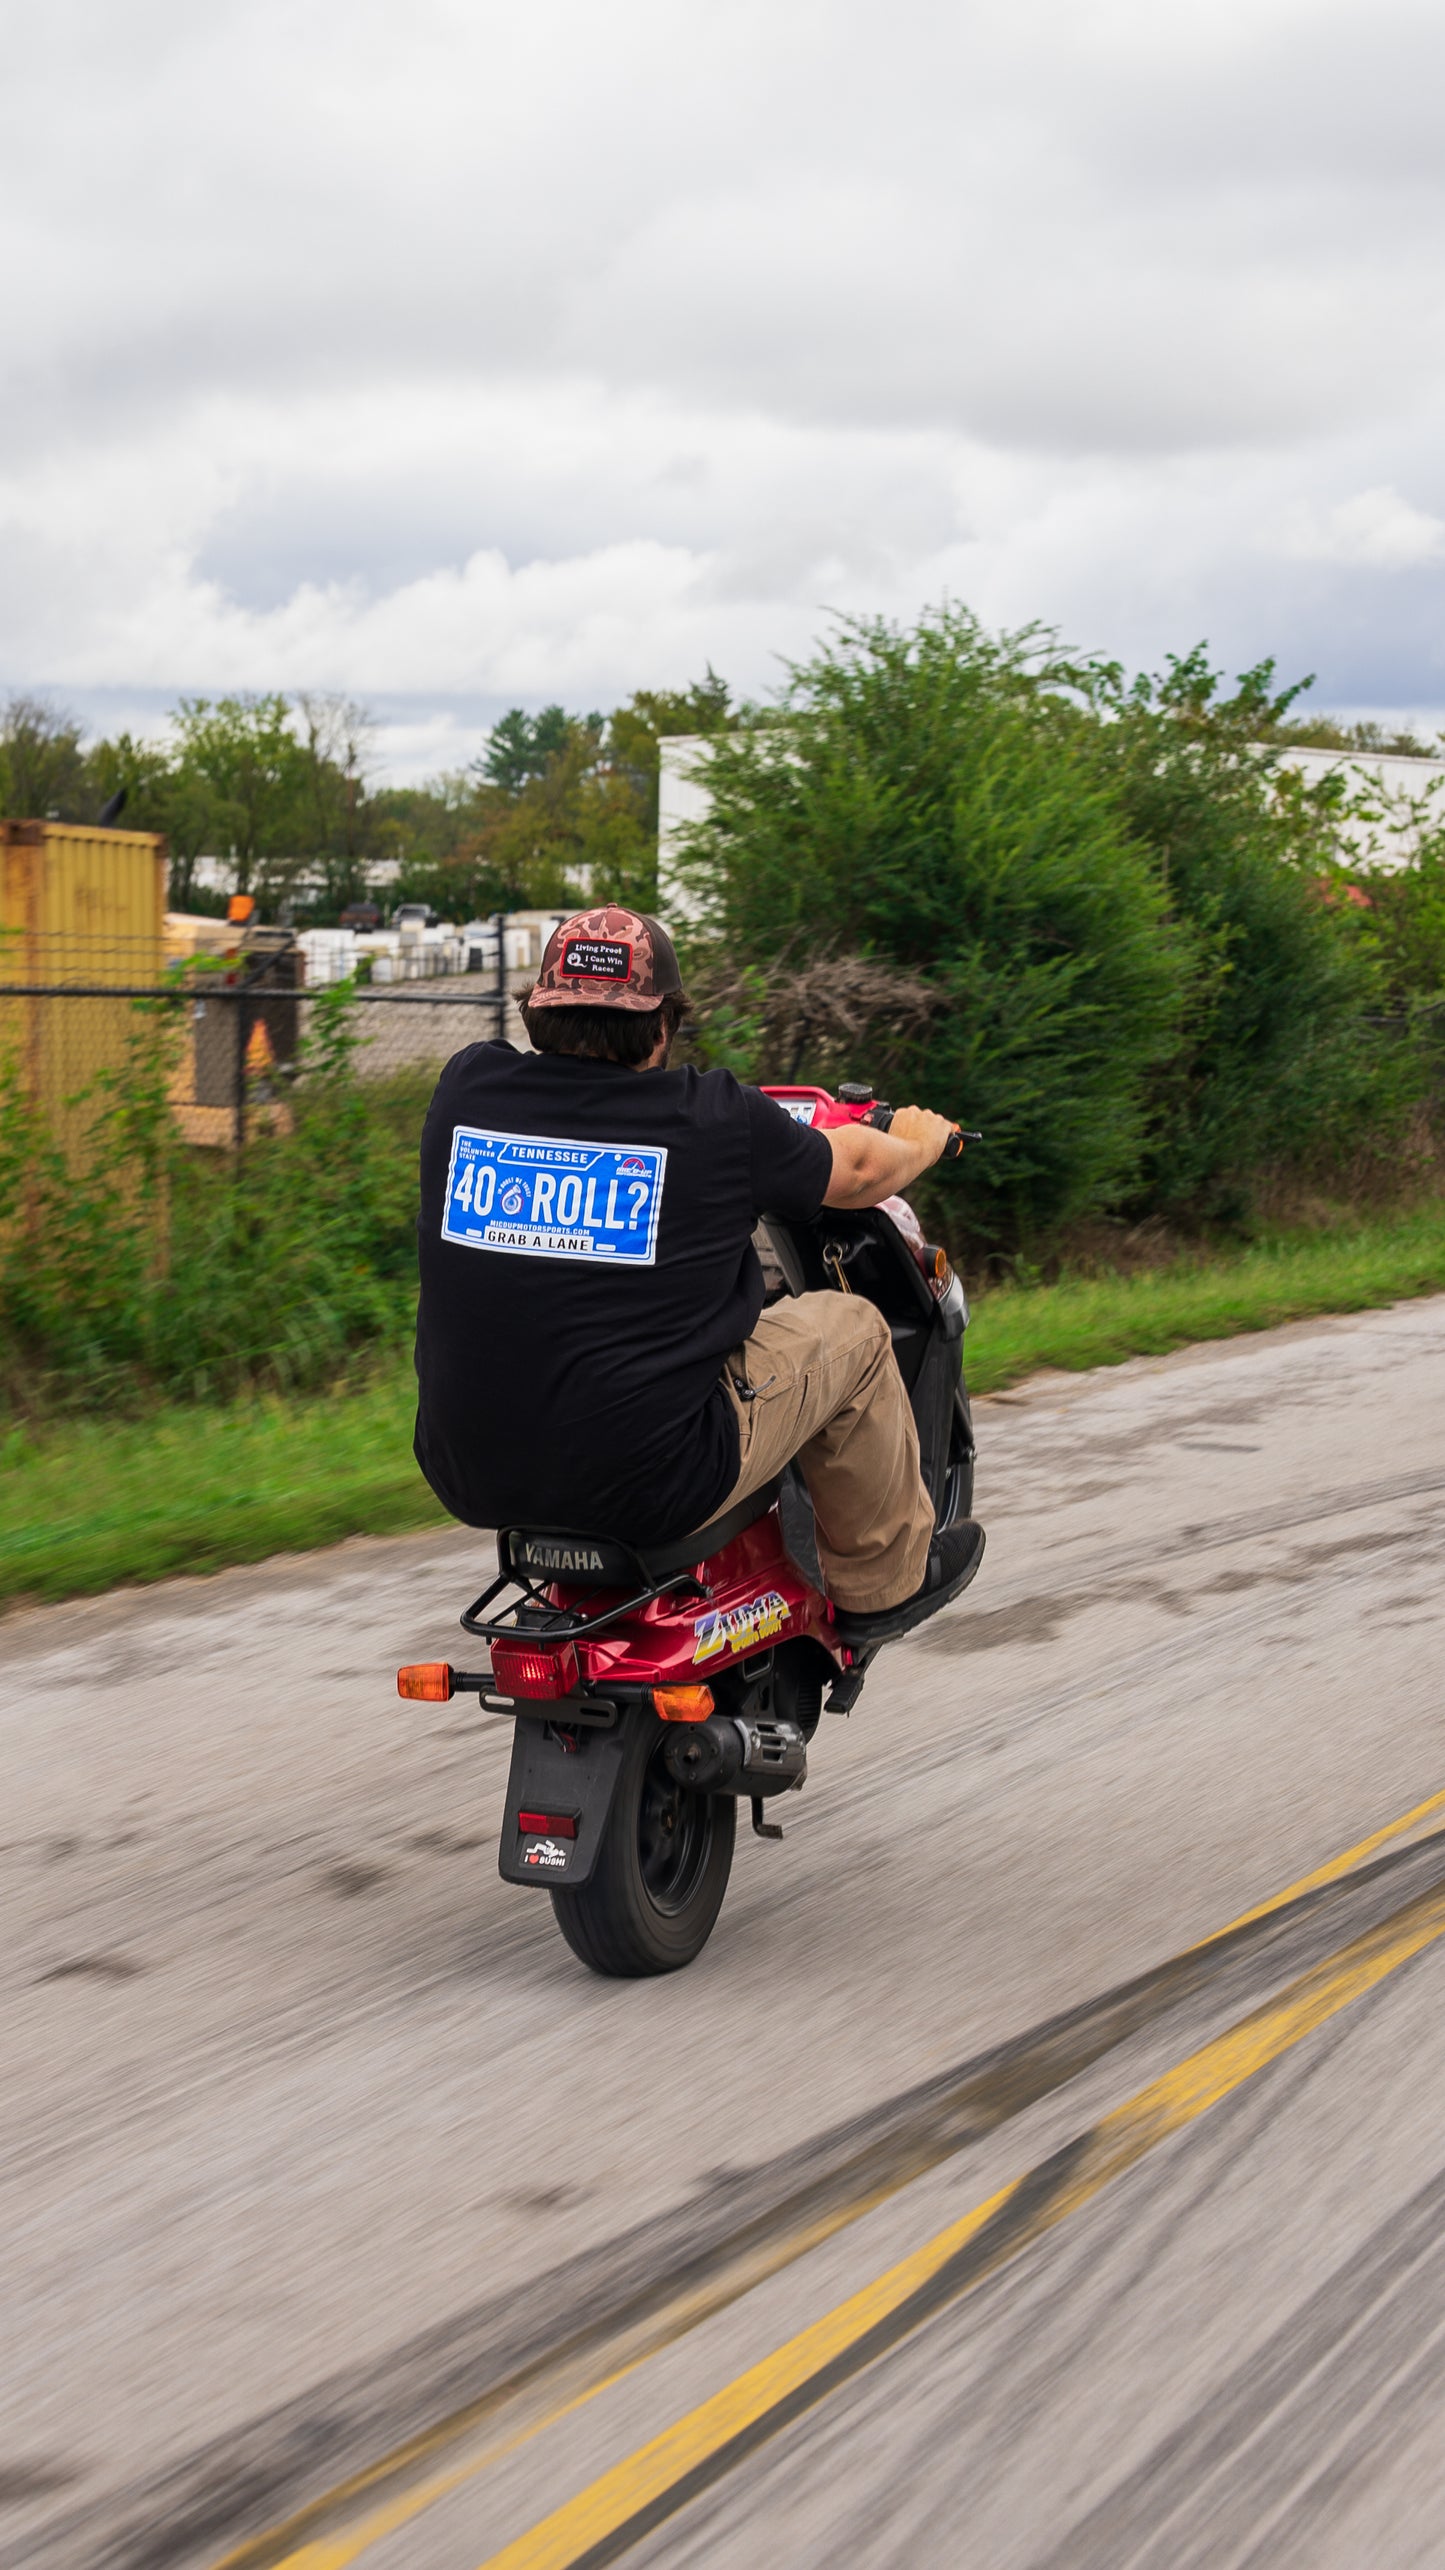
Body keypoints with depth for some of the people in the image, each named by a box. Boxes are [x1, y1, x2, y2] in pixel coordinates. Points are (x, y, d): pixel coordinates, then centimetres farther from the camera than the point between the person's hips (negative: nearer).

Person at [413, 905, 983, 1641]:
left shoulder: (465, 1090, -1)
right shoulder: (721, 1124, -9)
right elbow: (858, 1170, 11)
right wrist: (918, 1143, 35)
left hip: (467, 1480, 4)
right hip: (649, 1483, -4)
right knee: (850, 1329, 16)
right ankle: (883, 1579, 34)